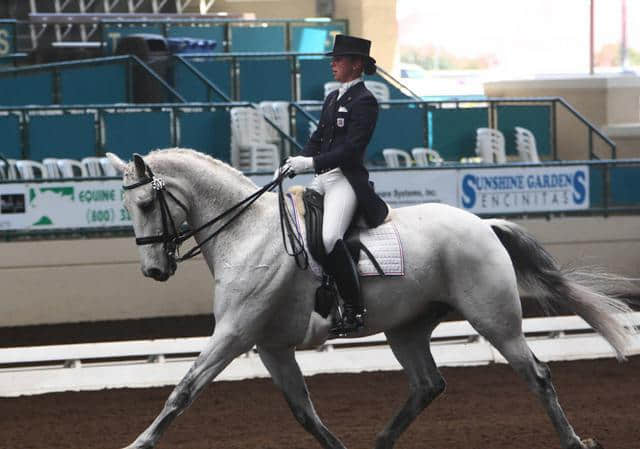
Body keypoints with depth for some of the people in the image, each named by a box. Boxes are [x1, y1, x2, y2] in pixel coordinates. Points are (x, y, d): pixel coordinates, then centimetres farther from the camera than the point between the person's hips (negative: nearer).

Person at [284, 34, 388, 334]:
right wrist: (296, 163, 1)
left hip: (347, 178, -10)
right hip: (323, 178, 10)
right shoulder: (332, 98, 19)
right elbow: (318, 138, 19)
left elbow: (352, 148, -17)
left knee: (330, 237, -29)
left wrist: (311, 163, -23)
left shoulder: (364, 101, -9)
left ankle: (355, 308, -20)